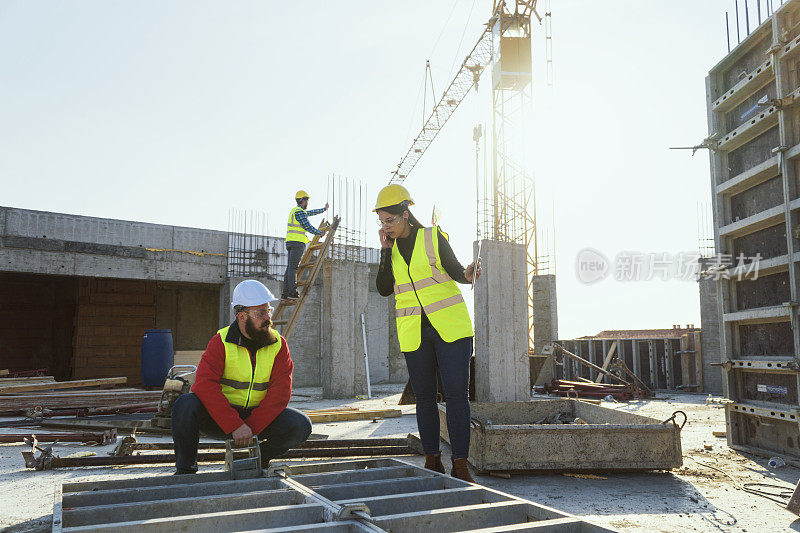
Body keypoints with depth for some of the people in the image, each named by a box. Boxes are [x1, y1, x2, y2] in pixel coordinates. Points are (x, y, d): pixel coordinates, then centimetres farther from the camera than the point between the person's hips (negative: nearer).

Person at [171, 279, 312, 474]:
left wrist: (251, 429, -22)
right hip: (220, 418, -2)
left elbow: (280, 392, -10)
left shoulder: (279, 345, -2)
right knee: (185, 404, -29)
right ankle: (186, 470, -8)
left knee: (301, 425, -22)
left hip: (260, 415, 2)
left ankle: (260, 458, 6)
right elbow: (205, 385, -22)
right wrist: (235, 426, -31)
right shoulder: (221, 342, -10)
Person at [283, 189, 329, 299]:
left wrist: (323, 209, 49)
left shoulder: (295, 210, 24)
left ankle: (285, 292, 1)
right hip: (297, 242, -10)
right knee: (293, 267, -14)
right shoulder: (299, 212, -8)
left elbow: (310, 213, 38)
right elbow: (308, 227, -11)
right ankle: (292, 291, -18)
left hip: (290, 241, 10)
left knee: (290, 267, 5)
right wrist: (320, 233, 2)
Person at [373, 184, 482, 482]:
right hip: (413, 332, 4)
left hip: (450, 326, -3)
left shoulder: (434, 237, 0)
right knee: (424, 396, 6)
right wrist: (386, 250, -5)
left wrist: (467, 275, -23)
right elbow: (384, 289, 2)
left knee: (456, 393, -9)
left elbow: (454, 270, 1)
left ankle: (460, 466, -3)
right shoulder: (390, 247, 10)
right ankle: (432, 461, 18)